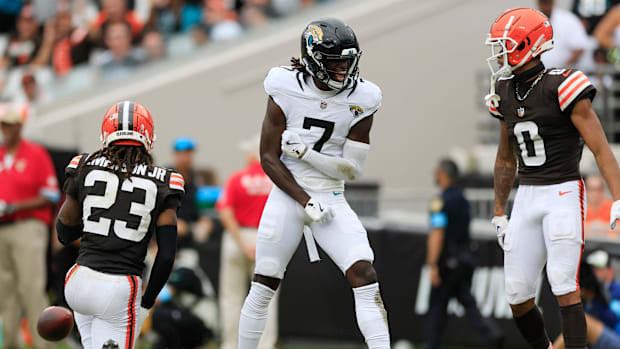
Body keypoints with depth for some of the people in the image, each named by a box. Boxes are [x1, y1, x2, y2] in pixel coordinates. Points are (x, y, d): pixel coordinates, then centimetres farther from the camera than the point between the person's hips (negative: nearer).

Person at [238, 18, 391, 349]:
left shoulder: (361, 100, -5)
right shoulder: (286, 90, -9)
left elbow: (352, 169, -4)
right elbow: (269, 158, -6)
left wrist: (304, 151, -17)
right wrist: (305, 201, -15)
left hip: (332, 199, 1)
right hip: (289, 195, -1)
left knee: (364, 276, -15)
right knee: (263, 287, 5)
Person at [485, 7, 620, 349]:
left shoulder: (562, 87, -12)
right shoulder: (506, 93, 9)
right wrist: (499, 213, 23)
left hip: (563, 194, -7)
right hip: (527, 197, 7)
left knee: (564, 288, -16)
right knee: (517, 295, 5)